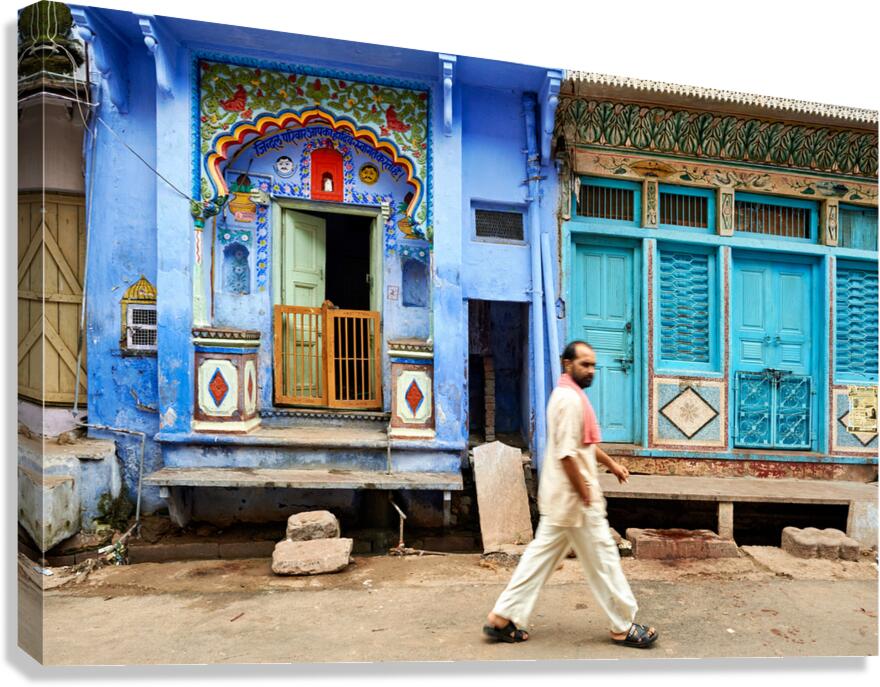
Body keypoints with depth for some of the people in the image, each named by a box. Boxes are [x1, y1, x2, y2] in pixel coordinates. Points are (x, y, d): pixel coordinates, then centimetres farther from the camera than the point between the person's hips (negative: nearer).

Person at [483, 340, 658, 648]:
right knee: (603, 558, 3)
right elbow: (567, 454, -24)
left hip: (559, 497, 10)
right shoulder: (570, 398, -19)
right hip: (572, 496, -10)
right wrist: (587, 495, -19)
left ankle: (503, 618, 15)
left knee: (541, 554, 12)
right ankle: (624, 627, 18)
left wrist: (612, 464, 24)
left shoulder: (569, 395, 16)